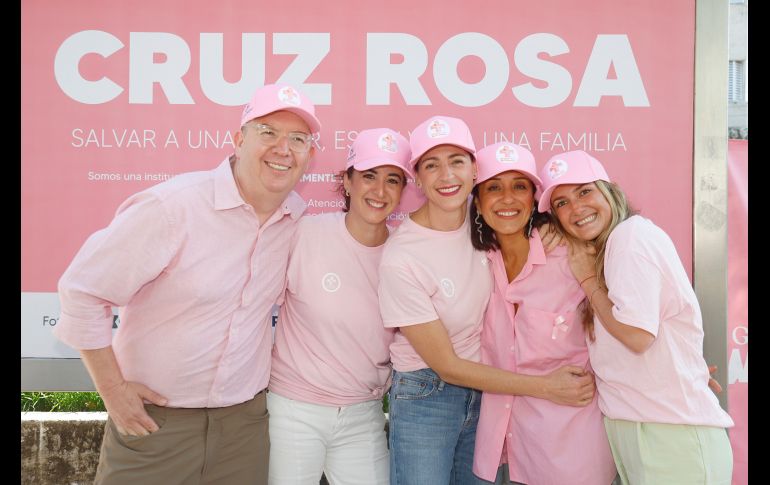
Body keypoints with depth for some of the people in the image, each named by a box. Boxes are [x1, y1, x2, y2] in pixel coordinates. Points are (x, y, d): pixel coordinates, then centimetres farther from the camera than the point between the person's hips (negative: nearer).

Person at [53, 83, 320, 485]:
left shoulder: (298, 217, -2)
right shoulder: (172, 206, -19)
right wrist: (113, 391, -11)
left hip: (245, 420, 5)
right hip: (152, 416, -4)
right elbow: (82, 290, -14)